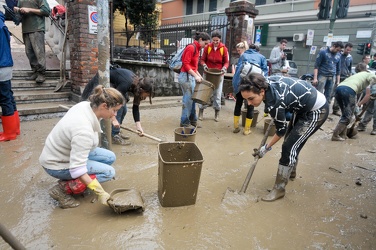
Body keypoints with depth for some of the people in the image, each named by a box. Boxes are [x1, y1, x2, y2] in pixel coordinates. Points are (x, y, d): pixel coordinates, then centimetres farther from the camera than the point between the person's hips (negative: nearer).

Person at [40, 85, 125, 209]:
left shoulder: (86, 105, -14)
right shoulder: (84, 130, -37)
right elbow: (77, 168, -36)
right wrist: (100, 193, -34)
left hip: (65, 152, 9)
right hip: (57, 165, -9)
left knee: (110, 157, 3)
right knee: (108, 172, -11)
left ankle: (70, 180, 6)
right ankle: (63, 188, -9)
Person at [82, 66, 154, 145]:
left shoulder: (138, 84, -13)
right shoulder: (127, 84, -36)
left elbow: (135, 107, -8)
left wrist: (138, 125, -12)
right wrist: (113, 119, -37)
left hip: (114, 84, 8)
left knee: (123, 110, 0)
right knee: (119, 106, -18)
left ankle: (116, 132, 17)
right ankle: (114, 136, -12)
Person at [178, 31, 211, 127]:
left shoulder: (197, 48, 16)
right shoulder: (191, 47, -13)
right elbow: (186, 64, -18)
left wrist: (199, 75, 11)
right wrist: (196, 75, -18)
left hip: (191, 76, 10)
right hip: (186, 76, -10)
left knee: (192, 99, 13)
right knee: (188, 99, -4)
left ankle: (192, 120, 23)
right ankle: (184, 123, 6)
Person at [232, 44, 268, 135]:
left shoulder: (243, 55, 27)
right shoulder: (261, 57, 23)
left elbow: (237, 68, 19)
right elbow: (265, 71, 11)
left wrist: (235, 83, 17)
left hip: (240, 80, 2)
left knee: (238, 103, 14)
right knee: (250, 105, 8)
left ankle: (236, 127, 20)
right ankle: (247, 129, 13)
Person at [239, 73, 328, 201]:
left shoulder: (275, 103, -35)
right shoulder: (267, 81, -15)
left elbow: (281, 130, -18)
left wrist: (266, 148, -5)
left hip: (317, 111, -9)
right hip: (304, 106, 9)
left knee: (288, 147, -10)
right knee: (292, 141, 19)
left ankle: (279, 189, 1)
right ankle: (291, 171, 42)